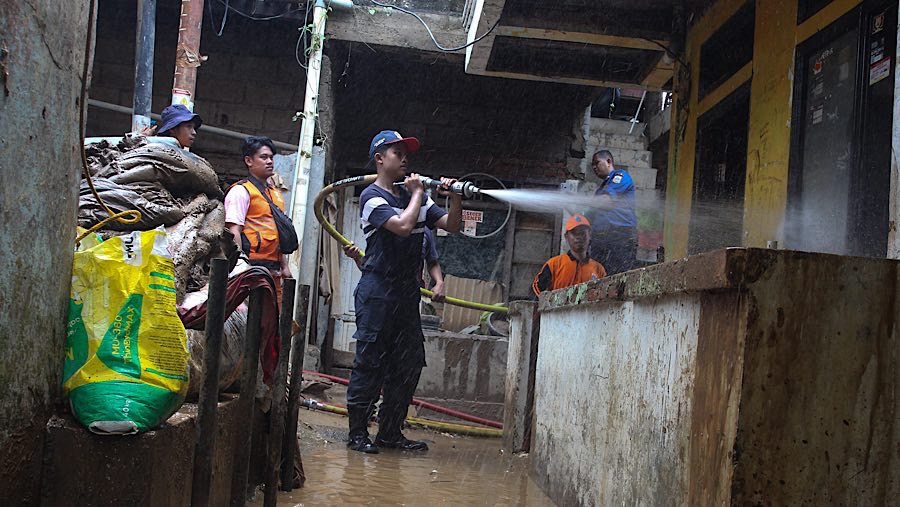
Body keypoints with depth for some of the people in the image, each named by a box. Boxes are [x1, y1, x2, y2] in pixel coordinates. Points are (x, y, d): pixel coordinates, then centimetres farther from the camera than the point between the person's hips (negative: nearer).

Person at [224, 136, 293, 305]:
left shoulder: (276, 194, 22)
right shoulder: (241, 191, -3)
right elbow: (234, 232, -12)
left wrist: (284, 266, 17)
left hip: (273, 270, 8)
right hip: (252, 266, -8)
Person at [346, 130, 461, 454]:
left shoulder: (414, 196, 16)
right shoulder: (372, 196, -6)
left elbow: (451, 225, 12)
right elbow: (403, 225, -22)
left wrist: (454, 199, -4)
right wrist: (417, 194, -8)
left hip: (407, 290, 7)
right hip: (377, 289, -7)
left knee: (410, 362, 6)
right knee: (370, 361, -4)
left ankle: (390, 432, 14)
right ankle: (357, 432, 4)